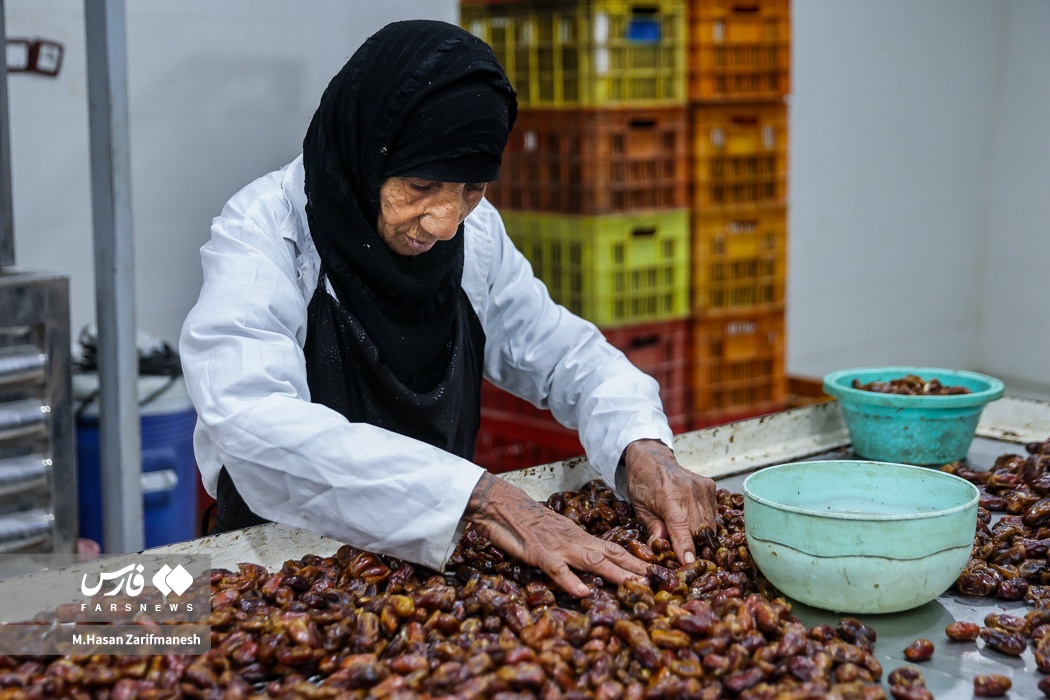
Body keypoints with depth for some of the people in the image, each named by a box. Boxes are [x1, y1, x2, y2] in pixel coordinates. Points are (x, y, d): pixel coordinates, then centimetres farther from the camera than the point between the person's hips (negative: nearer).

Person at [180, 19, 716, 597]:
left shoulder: (476, 231, 0)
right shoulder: (261, 232, -17)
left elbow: (569, 356, 7)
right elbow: (252, 424, -33)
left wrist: (642, 447, -16)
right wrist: (479, 496, -41)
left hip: (440, 553, 4)